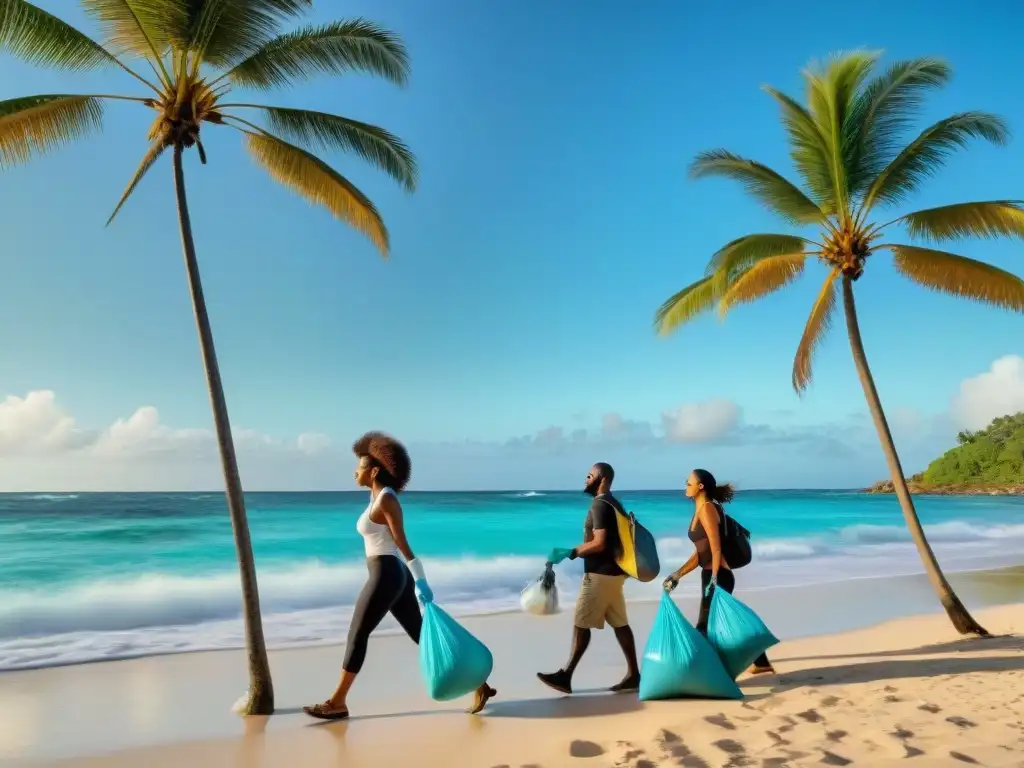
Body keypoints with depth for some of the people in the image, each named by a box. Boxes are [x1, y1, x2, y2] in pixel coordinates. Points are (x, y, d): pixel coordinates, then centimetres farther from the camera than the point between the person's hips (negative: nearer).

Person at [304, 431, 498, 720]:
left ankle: (337, 702, 14)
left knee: (357, 635, 1)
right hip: (393, 575, 10)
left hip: (386, 576, -10)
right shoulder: (378, 498, 15)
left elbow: (402, 544, -17)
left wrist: (420, 583, -19)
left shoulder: (386, 499, -13)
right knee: (423, 636, 10)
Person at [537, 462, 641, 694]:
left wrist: (569, 553, -16)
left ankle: (565, 676, 0)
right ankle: (633, 674, 14)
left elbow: (599, 544, -23)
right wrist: (576, 551, 21)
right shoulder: (613, 503, 15)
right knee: (619, 623, 11)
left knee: (581, 624, -5)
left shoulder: (599, 505, -16)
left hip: (600, 574, -10)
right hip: (612, 572, 10)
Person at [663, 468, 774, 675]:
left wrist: (714, 579, -24)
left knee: (705, 627, -5)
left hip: (718, 577, -9)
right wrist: (677, 576, 17)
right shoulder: (700, 510, 16)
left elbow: (716, 548, -19)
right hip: (711, 576, 9)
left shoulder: (707, 509, -11)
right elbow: (699, 553, 19)